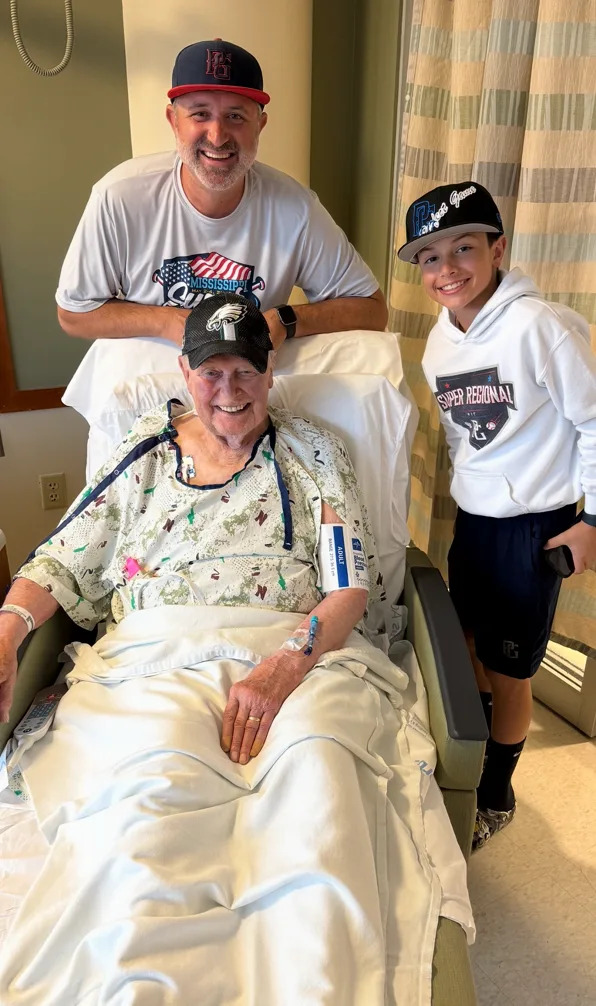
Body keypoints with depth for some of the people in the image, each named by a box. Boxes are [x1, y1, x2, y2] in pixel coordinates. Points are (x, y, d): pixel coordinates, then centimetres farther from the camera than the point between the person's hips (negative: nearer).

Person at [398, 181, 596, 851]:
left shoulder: (539, 326, -20)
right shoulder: (438, 342, 2)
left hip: (535, 527, -6)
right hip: (470, 518, 7)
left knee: (509, 667, 8)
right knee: (469, 643, 21)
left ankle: (497, 795, 32)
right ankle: (471, 751, 47)